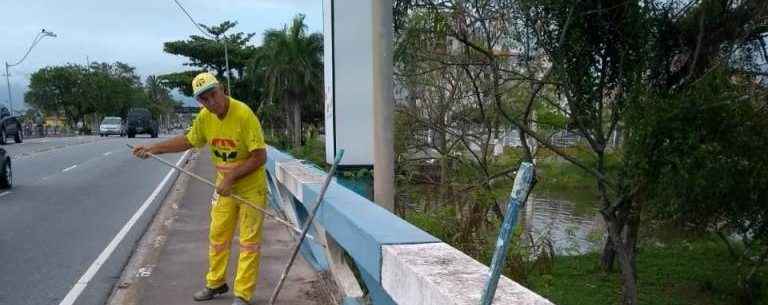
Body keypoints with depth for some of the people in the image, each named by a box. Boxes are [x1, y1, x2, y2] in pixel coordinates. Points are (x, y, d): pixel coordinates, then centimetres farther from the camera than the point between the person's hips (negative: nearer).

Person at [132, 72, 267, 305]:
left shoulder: (244, 114, -25)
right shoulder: (205, 117, -5)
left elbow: (260, 157, -24)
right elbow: (188, 141, 14)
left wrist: (231, 178, -24)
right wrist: (153, 148, 9)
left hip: (251, 188, -6)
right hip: (225, 187, 7)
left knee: (249, 242, 0)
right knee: (217, 236, 16)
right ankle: (216, 283, 34)